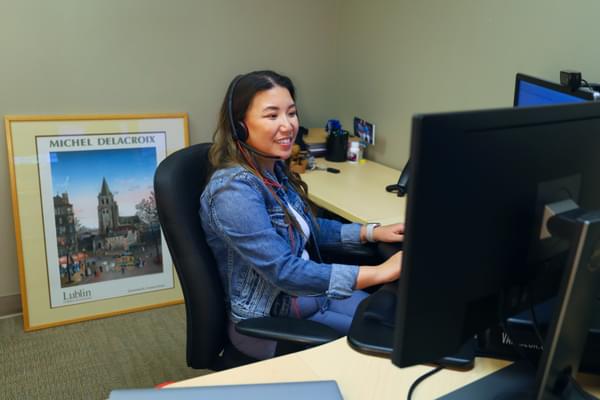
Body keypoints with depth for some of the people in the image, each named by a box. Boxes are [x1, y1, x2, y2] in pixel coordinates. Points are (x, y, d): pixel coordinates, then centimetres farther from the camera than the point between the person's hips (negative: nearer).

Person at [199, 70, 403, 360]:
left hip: (306, 291, 8)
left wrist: (371, 232, 2)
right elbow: (286, 272, -32)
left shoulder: (275, 170, 0)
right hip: (267, 321, -7)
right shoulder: (234, 191, -27)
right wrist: (379, 272, -32)